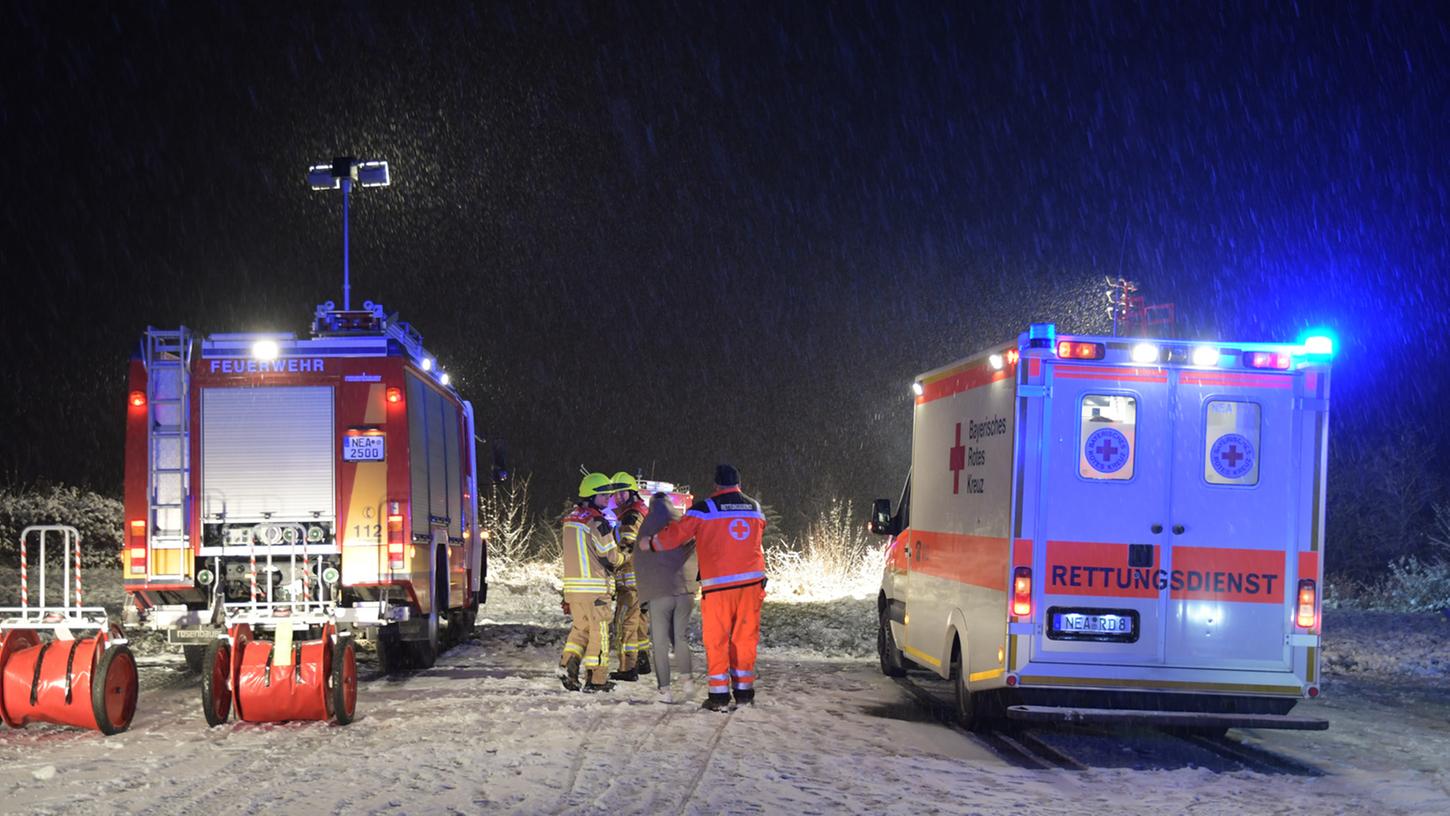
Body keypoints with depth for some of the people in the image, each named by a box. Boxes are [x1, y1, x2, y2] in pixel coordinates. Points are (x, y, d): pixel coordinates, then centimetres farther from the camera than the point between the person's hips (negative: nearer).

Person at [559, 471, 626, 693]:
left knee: (580, 626, 19)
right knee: (599, 630, 2)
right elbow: (611, 557, -11)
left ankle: (568, 662, 1)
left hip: (572, 583, 7)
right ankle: (596, 678, 5)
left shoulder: (570, 519, 11)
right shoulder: (597, 522, -14)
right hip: (594, 587, -7)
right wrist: (624, 556, 9)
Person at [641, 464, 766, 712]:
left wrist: (651, 544, 17)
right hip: (751, 581, 4)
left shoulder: (704, 509, -4)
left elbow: (675, 535, -1)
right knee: (745, 638, 11)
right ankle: (744, 692, 14)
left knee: (716, 640, 4)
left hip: (718, 584, -3)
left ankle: (719, 694, 2)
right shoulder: (755, 509, 9)